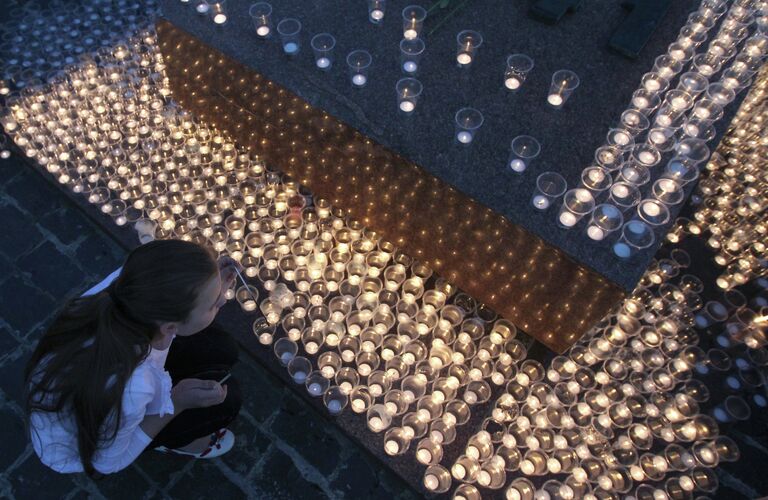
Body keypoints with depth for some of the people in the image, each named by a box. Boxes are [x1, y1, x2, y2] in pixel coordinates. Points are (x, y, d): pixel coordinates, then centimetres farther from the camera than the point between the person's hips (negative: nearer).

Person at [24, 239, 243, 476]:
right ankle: (175, 443, 21)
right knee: (225, 399, -10)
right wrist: (175, 404, -24)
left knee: (222, 350, -5)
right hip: (80, 444, -5)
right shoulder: (126, 393, -45)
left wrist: (214, 286, -20)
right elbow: (109, 462, -21)